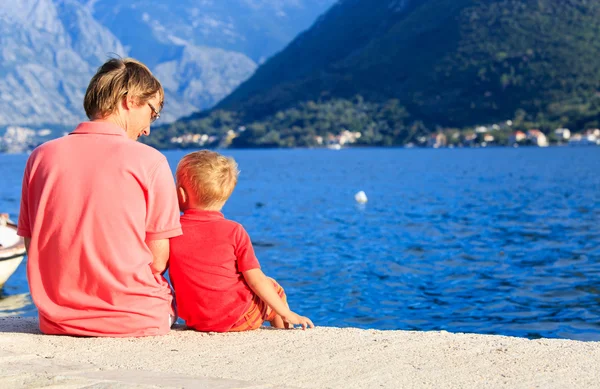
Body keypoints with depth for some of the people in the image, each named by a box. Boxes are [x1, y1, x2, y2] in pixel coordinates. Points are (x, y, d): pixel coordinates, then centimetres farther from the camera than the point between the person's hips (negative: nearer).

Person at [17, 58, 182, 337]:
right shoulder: (149, 161, -9)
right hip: (136, 322, -4)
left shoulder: (41, 156, 2)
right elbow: (158, 261, -7)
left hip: (56, 321, 4)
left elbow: (33, 251, 6)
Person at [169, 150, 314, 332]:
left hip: (195, 321, 3)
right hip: (239, 320, -3)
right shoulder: (234, 231, -13)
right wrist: (287, 314, -5)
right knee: (273, 288, 24)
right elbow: (256, 279, -13)